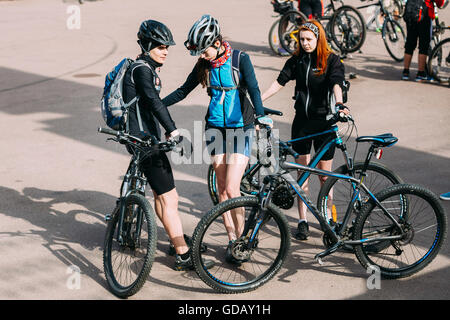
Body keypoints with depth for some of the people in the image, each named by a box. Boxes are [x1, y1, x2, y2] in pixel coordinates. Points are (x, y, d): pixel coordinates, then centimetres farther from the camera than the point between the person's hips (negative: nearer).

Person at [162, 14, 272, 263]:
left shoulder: (240, 59, -9)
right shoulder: (204, 65, 3)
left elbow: (253, 88, -18)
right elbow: (183, 91, 12)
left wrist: (260, 114, -34)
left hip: (240, 127, -4)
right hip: (215, 127, 4)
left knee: (231, 189, -12)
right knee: (222, 188, 5)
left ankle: (242, 237, 5)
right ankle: (232, 239, 15)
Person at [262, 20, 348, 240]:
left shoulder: (331, 60, -5)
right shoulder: (297, 60, 5)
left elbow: (336, 83, -20)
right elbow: (280, 82, 3)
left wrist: (339, 104, -39)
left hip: (323, 120, -3)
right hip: (301, 121, 3)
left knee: (324, 174, 5)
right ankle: (302, 222, 10)